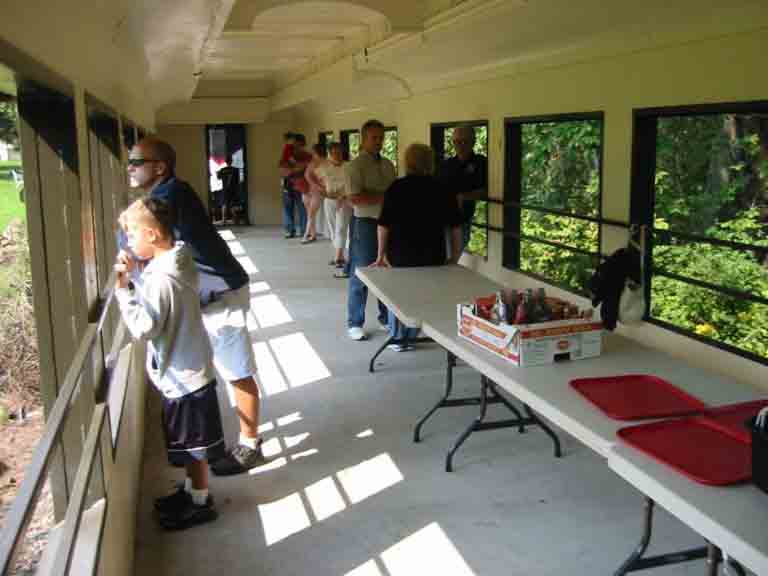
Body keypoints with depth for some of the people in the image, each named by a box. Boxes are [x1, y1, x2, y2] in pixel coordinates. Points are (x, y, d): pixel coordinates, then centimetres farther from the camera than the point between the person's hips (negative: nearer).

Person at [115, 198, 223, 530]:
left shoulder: (161, 278, -26)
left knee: (193, 445, 8)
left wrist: (121, 287, -24)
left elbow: (143, 327, -27)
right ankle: (191, 490, 39)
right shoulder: (177, 263, 3)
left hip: (183, 377, -9)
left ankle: (199, 503, 23)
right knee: (188, 444, 23)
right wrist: (132, 280, 4)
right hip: (187, 371, 9)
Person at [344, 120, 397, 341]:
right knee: (360, 277, 1)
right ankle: (354, 324, 12)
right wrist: (384, 197, -21)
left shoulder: (388, 165, 12)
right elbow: (354, 198, -19)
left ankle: (386, 318, 25)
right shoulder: (356, 165, -8)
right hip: (366, 223, -6)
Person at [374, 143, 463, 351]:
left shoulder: (397, 188, -6)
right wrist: (455, 254, 9)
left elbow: (384, 224, -9)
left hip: (400, 254, -1)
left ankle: (398, 339, 24)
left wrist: (381, 254, -2)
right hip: (432, 255, 1)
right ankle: (410, 337, 21)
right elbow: (455, 225, 1)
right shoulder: (441, 189, -1)